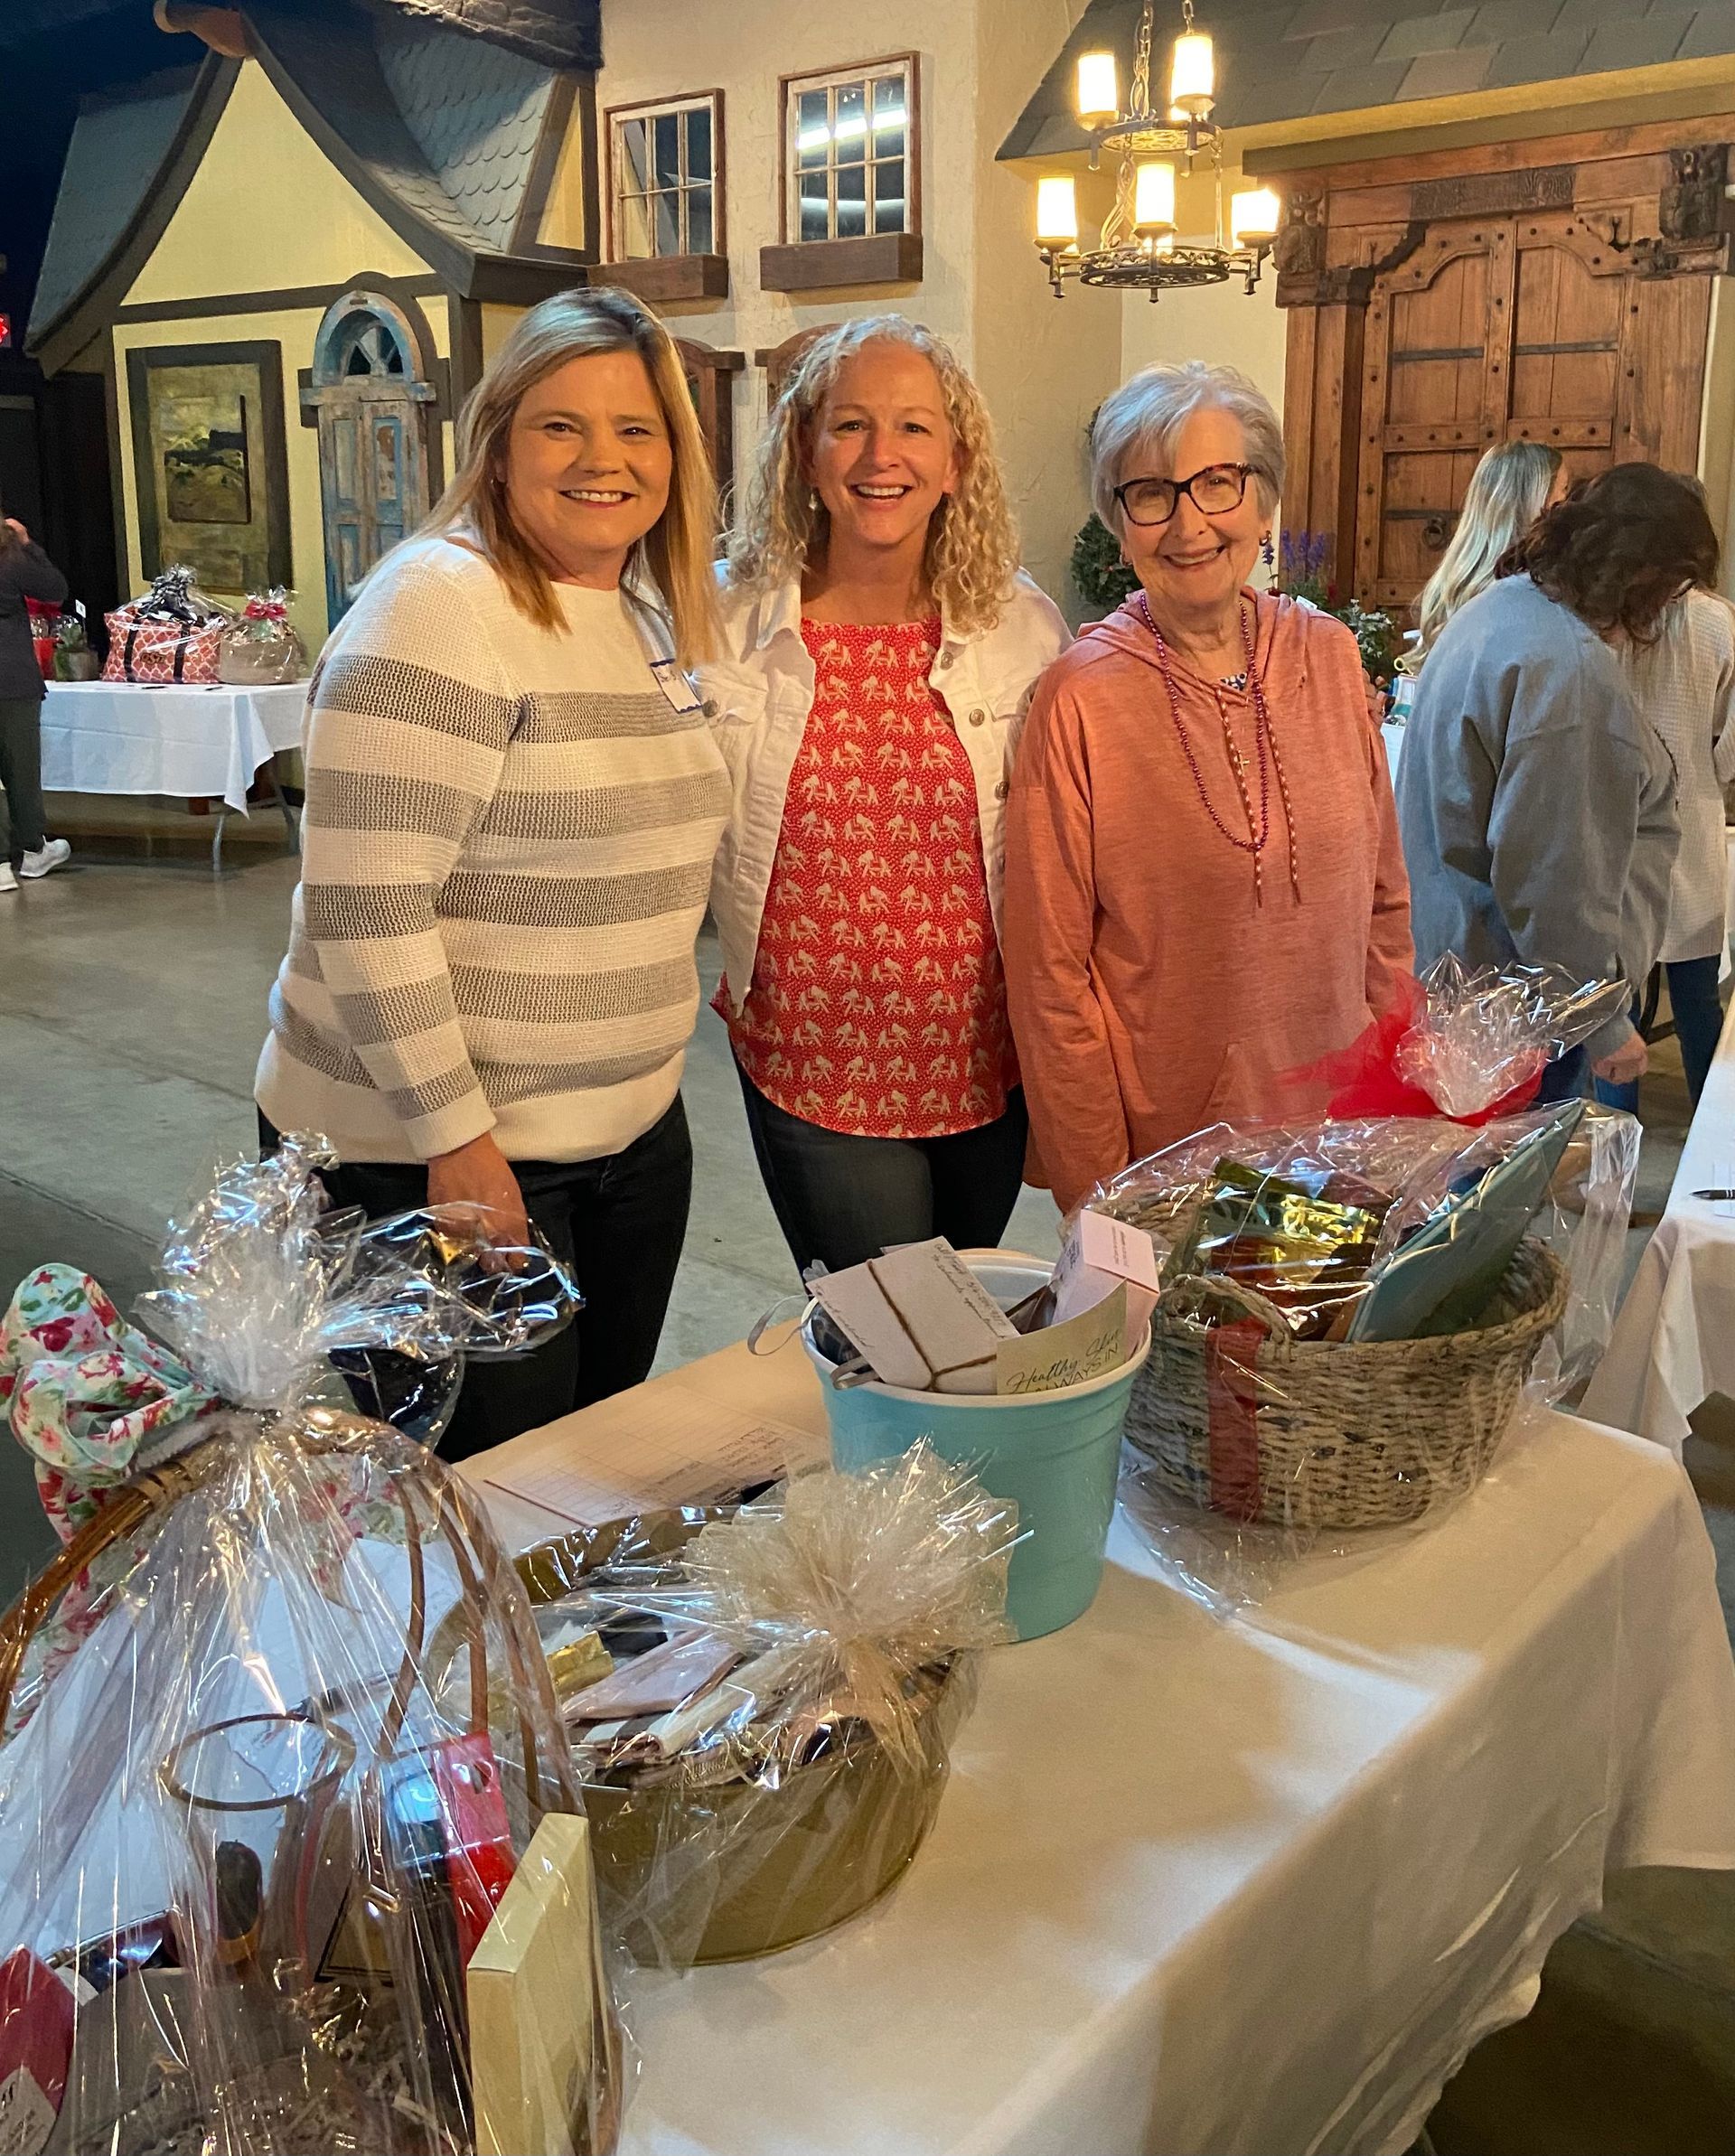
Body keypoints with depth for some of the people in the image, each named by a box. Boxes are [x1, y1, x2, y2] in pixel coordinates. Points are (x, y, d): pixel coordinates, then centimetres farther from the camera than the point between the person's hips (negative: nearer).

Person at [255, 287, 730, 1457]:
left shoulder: (656, 618, 9)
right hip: (434, 1150, -8)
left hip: (634, 1131, 8)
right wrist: (456, 1135, -21)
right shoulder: (441, 606, -17)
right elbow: (364, 910, -22)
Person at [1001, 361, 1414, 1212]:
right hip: (1164, 1155, -4)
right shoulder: (1082, 696, -13)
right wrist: (1100, 1201, -11)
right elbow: (1053, 973, -11)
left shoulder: (1329, 656, 0)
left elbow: (1383, 901, 8)